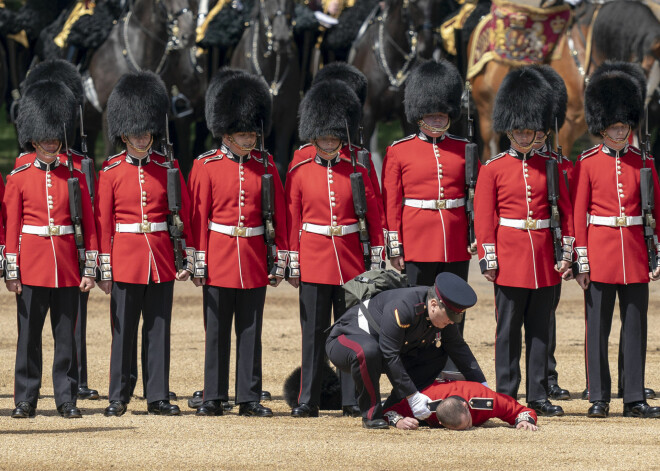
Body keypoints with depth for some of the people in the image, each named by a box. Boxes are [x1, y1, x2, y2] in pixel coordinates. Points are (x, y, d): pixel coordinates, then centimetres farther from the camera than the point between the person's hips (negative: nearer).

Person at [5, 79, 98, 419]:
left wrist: (89, 269, 1)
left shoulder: (74, 176, 6)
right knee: (29, 335, 2)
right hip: (32, 266, -1)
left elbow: (89, 224, 7)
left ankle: (66, 400, 9)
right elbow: (11, 226, 3)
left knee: (66, 335, 3)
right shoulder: (19, 178, 3)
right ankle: (25, 400, 8)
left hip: (67, 267, 1)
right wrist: (12, 272, -3)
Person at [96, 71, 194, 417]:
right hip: (126, 257, -1)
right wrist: (105, 268, -3)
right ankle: (118, 397, 8)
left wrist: (186, 258, 2)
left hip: (161, 259, 2)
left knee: (159, 329, 4)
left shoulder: (167, 168, 6)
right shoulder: (111, 172, 1)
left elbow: (184, 214, 7)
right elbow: (103, 220, 1)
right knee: (123, 330, 2)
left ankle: (158, 397, 9)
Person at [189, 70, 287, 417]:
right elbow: (198, 216, -1)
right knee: (216, 332, 3)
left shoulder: (265, 165, 6)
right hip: (219, 257, -2)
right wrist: (198, 263, -5)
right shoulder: (207, 166, -1)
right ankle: (213, 398, 9)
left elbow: (278, 215, 9)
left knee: (251, 332, 5)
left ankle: (250, 398, 9)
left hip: (255, 262, 2)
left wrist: (279, 260, 4)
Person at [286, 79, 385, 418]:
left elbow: (374, 218, 7)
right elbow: (292, 221, 4)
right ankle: (308, 400, 6)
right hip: (314, 262, -1)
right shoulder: (299, 173, 3)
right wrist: (293, 266, 1)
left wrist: (376, 262, 2)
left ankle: (352, 400, 8)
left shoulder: (356, 172, 5)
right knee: (314, 333, 2)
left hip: (351, 260, 1)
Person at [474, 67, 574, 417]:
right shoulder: (493, 169, 0)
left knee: (539, 330, 6)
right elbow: (483, 217, -1)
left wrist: (566, 252, 5)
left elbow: (566, 211, 12)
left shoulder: (548, 167, 9)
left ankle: (538, 397, 10)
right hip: (510, 258, -3)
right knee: (508, 330, 0)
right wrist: (488, 259, -7)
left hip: (544, 260, 3)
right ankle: (506, 397, 3)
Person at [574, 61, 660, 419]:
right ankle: (599, 399, 6)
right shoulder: (588, 163, 1)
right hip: (600, 252, -2)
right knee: (597, 329, 0)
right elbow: (578, 213, 0)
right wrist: (581, 259, -6)